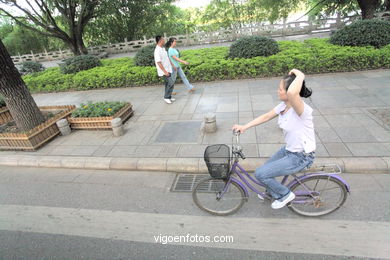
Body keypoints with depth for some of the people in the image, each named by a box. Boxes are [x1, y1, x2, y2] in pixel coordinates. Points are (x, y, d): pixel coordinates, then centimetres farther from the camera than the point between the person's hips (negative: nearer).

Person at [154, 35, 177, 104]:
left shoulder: (163, 49, 11)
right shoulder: (157, 51, -19)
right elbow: (158, 62, -23)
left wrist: (173, 65, 21)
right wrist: (165, 71, -25)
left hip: (168, 69, 9)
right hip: (164, 71, -9)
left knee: (168, 84, 13)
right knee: (171, 83, -9)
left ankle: (168, 97, 23)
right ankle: (166, 97, 4)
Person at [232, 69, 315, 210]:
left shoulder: (302, 110, -31)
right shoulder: (283, 106, -3)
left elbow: (292, 93, -53)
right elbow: (265, 117, 5)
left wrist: (300, 75, -35)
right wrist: (244, 127, 0)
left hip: (301, 157, -8)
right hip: (289, 149, 8)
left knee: (260, 174, -10)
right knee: (265, 169, 18)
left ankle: (285, 194, 15)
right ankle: (272, 191, 49)